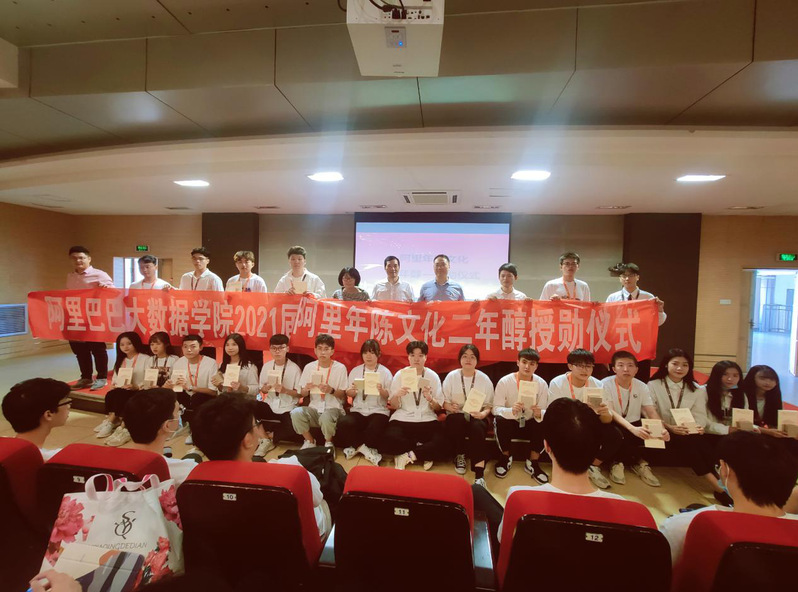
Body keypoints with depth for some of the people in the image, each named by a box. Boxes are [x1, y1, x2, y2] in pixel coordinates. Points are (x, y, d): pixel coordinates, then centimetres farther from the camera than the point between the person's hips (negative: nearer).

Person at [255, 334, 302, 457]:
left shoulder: (294, 368, -11)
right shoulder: (267, 366, 2)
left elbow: (299, 393, -8)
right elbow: (262, 390, 10)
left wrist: (285, 390, -24)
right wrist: (265, 388, -14)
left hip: (287, 408, -3)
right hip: (270, 404, 3)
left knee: (291, 427, -29)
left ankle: (269, 437, 5)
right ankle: (266, 440, -5)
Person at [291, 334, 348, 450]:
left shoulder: (340, 368, -6)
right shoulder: (309, 367, 4)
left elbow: (343, 395, -1)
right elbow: (303, 394, 10)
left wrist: (331, 390, -21)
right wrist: (306, 389, -14)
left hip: (333, 408, -3)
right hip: (314, 408, 3)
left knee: (326, 418, -36)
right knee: (295, 413, -27)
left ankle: (329, 443, -1)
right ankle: (310, 441, 1)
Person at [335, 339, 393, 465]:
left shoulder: (385, 372, 3)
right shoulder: (355, 371, 11)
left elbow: (390, 396, 0)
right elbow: (349, 394, 9)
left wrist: (382, 390, -22)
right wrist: (352, 391, -15)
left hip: (378, 411, -2)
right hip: (358, 410, 2)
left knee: (375, 428, -34)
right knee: (343, 423, -29)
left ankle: (355, 446, -5)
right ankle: (365, 449, -9)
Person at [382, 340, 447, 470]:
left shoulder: (433, 376, 3)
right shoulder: (399, 375, 3)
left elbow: (438, 408, 4)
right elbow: (393, 406, 3)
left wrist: (430, 399, -18)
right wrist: (396, 395, -19)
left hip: (427, 419, 0)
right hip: (402, 419, 0)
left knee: (441, 444, -29)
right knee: (388, 441, -30)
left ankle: (408, 455, -6)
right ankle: (424, 453, -5)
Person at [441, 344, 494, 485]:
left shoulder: (484, 378, 3)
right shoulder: (451, 376, 2)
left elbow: (489, 404, 4)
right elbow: (444, 401, 5)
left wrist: (483, 413, -18)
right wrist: (450, 407, -18)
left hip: (477, 417, 0)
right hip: (456, 416, 0)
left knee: (477, 427, -35)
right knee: (456, 421, -36)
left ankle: (479, 475, -34)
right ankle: (460, 455, -5)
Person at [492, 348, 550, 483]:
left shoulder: (542, 384, -8)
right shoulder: (504, 382, -15)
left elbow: (545, 412, -6)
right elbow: (496, 409, -16)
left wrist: (539, 414, -32)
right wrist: (511, 410, -38)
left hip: (530, 424, 2)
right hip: (509, 423, -1)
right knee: (500, 420, -34)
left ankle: (532, 463, -3)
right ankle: (505, 458, -3)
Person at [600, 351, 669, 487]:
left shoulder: (641, 386, 1)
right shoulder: (605, 384, -14)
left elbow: (652, 412, -7)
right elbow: (610, 412, -24)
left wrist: (662, 429, -29)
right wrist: (632, 428, -40)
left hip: (634, 425, 5)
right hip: (614, 425, -5)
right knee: (617, 433, -38)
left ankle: (618, 462, -5)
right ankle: (638, 462, -8)